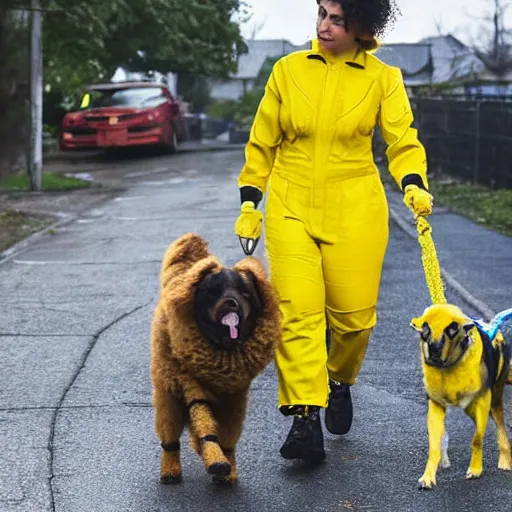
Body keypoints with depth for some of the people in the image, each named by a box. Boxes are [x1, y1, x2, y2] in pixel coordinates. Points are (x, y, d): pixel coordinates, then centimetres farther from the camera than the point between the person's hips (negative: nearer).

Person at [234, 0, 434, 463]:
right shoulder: (288, 70, 5)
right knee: (297, 311, -12)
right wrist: (249, 204, 9)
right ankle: (305, 419, -14)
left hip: (354, 212, 0)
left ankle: (340, 382, 34)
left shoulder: (383, 78, 2)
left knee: (354, 314, 3)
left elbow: (403, 140, -2)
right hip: (291, 208, 0)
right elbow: (262, 142, 11)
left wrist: (414, 185, -22)